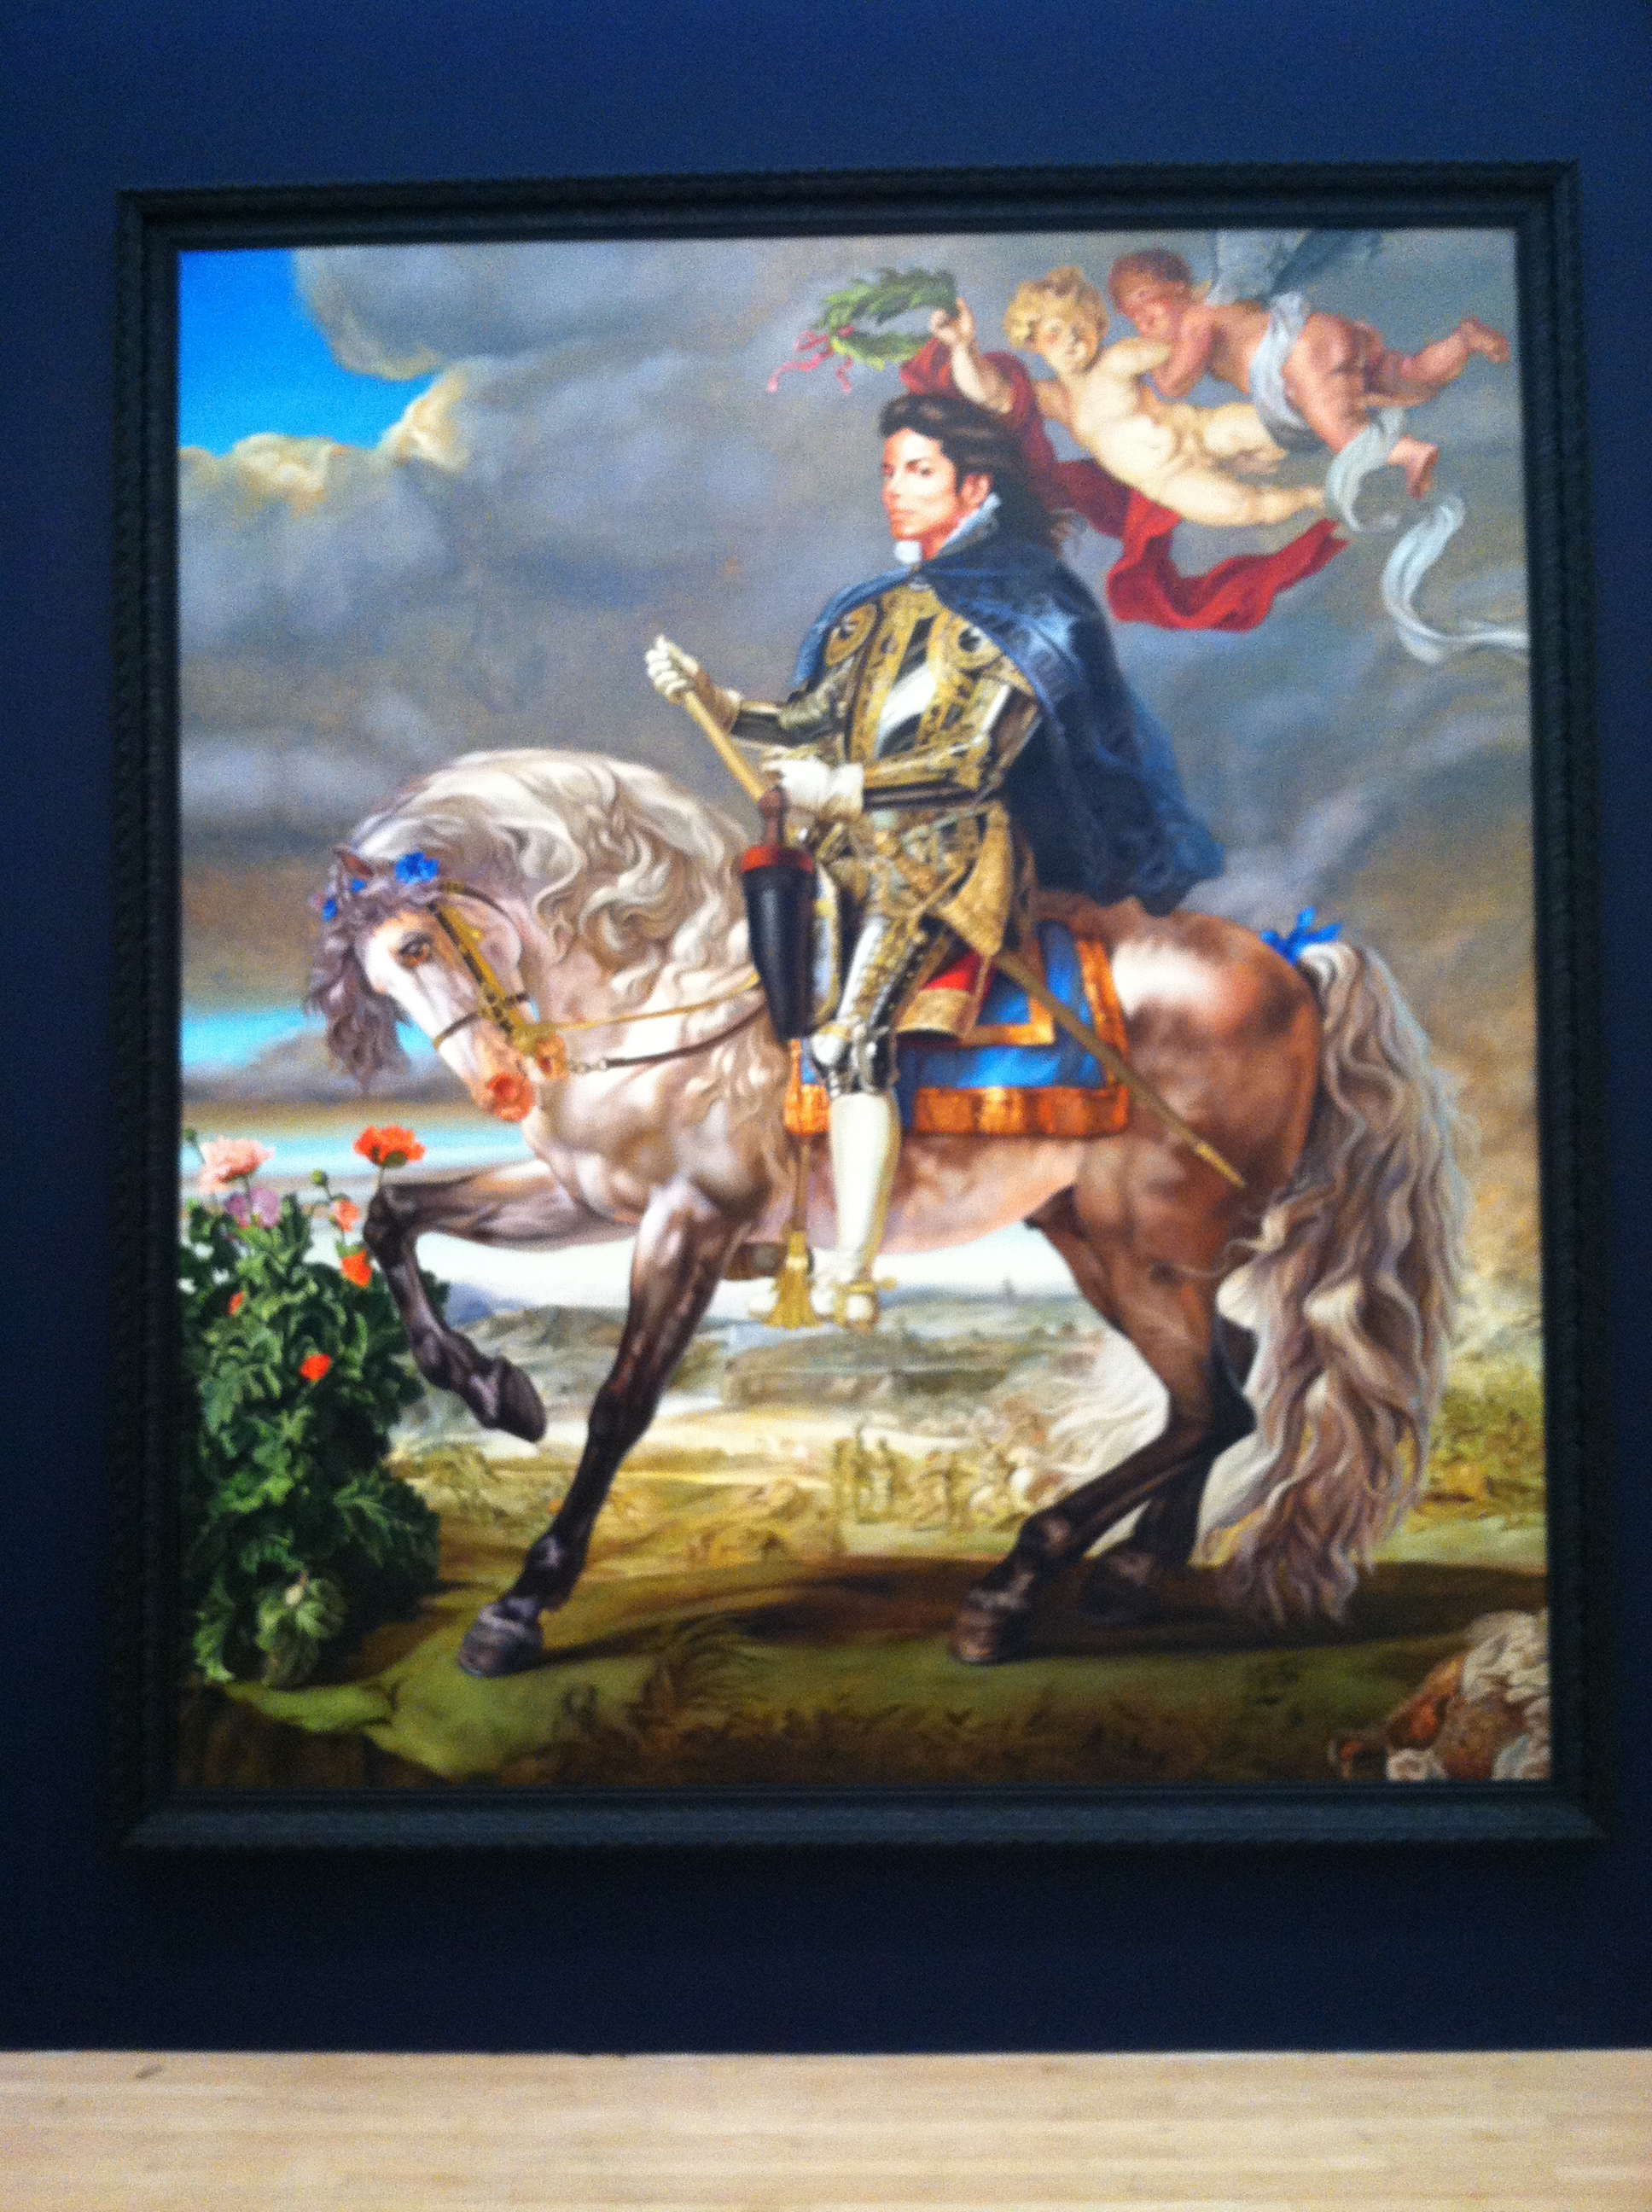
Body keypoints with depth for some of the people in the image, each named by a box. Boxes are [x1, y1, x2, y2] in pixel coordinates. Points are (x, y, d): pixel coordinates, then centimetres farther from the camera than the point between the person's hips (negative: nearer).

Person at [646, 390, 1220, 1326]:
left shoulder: (1021, 611, 2)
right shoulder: (881, 609, 21)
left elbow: (979, 761, -9)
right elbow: (812, 725, 15)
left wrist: (844, 788, -16)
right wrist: (712, 697, 3)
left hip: (950, 856, -6)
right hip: (855, 852, 7)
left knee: (853, 1040, -22)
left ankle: (855, 1279, -18)